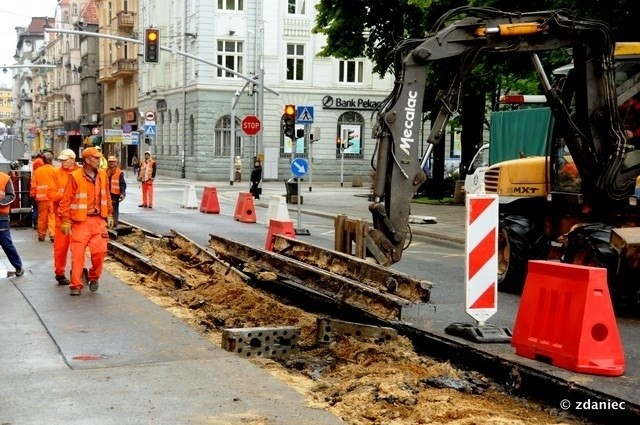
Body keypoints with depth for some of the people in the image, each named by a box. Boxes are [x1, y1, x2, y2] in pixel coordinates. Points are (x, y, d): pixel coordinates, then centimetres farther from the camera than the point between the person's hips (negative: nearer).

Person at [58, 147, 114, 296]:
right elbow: (66, 200, -7)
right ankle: (76, 285, 6)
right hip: (80, 221, -4)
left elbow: (106, 196, 15)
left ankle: (94, 277, 22)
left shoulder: (102, 175, 5)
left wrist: (109, 215, 16)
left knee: (99, 250, -2)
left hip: (99, 220, 4)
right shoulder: (75, 176, -10)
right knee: (78, 252, -2)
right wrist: (65, 221, -8)